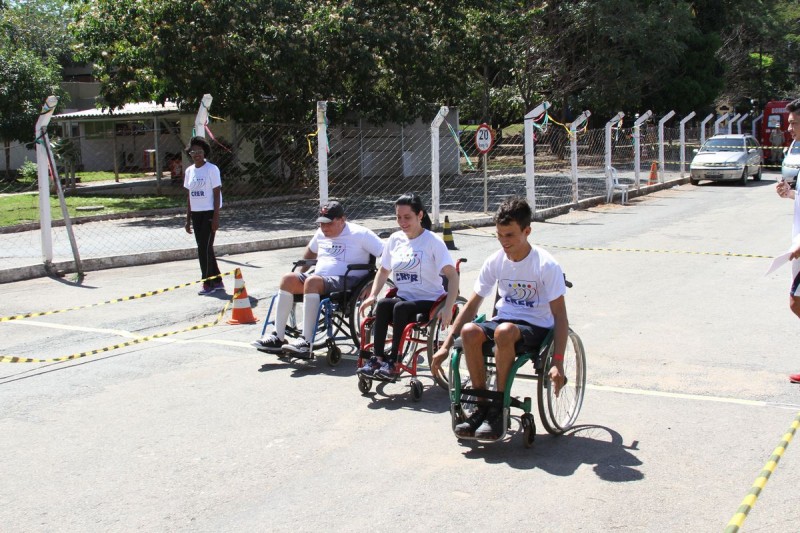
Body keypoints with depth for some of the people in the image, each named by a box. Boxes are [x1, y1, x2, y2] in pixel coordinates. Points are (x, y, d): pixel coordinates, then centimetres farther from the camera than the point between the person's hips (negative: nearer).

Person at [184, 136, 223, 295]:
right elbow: (189, 196, 14)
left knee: (204, 248, -9)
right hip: (196, 214, 7)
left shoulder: (212, 169, -8)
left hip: (209, 213, -7)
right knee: (205, 248, 10)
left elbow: (217, 194, -10)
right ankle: (217, 281, 19)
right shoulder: (189, 171, 10)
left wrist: (216, 217, -15)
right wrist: (188, 219, 13)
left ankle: (208, 283, 0)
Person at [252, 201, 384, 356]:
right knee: (288, 278, -16)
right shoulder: (321, 234, 18)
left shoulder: (360, 234, -3)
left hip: (346, 282, -7)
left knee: (312, 281, -34)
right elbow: (311, 251, 38)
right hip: (319, 279, 7)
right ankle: (278, 338, -18)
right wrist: (299, 274, 29)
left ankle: (306, 342, -38)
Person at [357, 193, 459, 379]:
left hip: (428, 301, -4)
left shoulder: (433, 241, -8)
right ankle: (377, 357, -25)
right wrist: (372, 296, 3)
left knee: (400, 307, -33)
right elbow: (384, 271, 20)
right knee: (382, 304, -27)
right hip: (403, 297, 4)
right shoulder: (395, 239, 8)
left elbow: (452, 275, -15)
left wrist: (448, 308, -27)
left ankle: (393, 361, -24)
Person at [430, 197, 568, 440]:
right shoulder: (495, 261, 0)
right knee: (469, 332, -28)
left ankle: (498, 408, -24)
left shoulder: (546, 265, -13)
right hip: (504, 319, 5)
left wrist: (557, 362, -23)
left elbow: (559, 315, -13)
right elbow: (473, 304, 4)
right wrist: (446, 346, -2)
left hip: (537, 327, -4)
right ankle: (482, 405, -15)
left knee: (504, 331, -38)